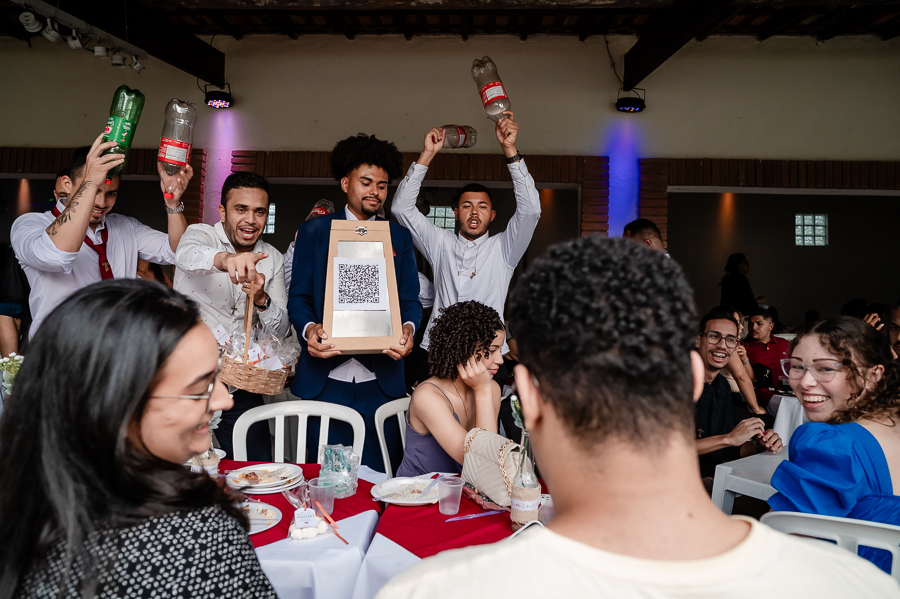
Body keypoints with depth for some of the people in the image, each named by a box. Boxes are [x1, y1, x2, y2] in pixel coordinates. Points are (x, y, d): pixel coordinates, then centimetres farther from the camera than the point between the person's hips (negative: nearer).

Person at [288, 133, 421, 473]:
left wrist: (408, 329, -15)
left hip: (380, 380, 1)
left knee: (377, 476, 3)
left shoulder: (399, 238, 13)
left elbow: (410, 299, 8)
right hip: (324, 380, -1)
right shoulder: (314, 231, 9)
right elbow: (298, 297, 5)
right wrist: (308, 328, -17)